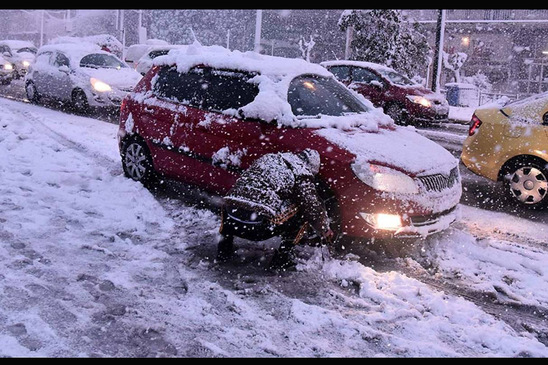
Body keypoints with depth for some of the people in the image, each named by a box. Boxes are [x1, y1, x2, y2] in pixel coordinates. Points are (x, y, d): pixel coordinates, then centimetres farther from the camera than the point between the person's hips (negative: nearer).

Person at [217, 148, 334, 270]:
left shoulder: (267, 158, 24)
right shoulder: (301, 174, 6)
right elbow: (313, 208, 2)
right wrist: (325, 230, 20)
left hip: (230, 220, 6)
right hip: (258, 227, -6)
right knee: (304, 215, 11)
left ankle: (224, 247, 31)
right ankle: (282, 258, 12)